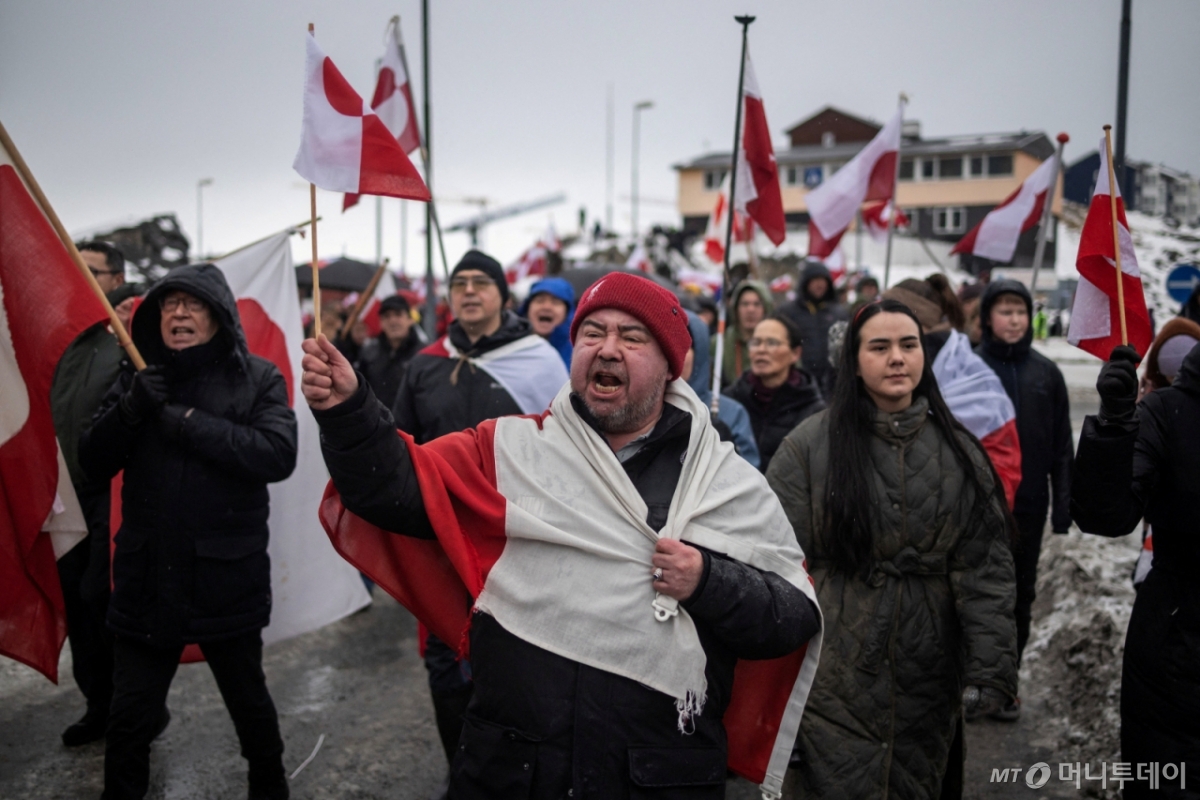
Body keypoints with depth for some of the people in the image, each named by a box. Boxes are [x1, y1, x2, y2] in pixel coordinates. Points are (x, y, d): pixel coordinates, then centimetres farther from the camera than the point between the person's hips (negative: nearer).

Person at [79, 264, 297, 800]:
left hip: (227, 580, -2)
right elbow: (93, 464, 1)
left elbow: (278, 455, -21)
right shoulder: (138, 379, 5)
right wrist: (129, 410, -17)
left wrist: (186, 420, -21)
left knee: (248, 702, 18)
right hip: (146, 579, 2)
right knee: (129, 718, 10)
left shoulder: (259, 379, -6)